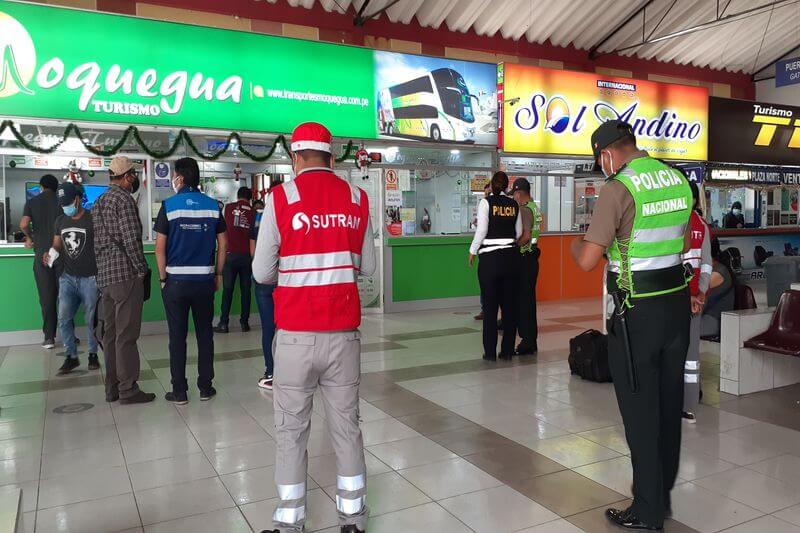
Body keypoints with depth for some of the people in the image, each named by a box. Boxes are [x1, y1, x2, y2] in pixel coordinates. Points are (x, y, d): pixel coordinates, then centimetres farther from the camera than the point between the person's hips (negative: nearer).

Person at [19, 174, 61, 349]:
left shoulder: (32, 202, 4)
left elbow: (24, 224, -10)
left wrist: (30, 237, 10)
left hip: (42, 253, 0)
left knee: (46, 296, 4)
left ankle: (49, 337, 6)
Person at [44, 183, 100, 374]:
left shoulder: (92, 220, -7)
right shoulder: (60, 221, 10)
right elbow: (57, 245, 17)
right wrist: (50, 253, -5)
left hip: (90, 278, -5)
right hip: (68, 277, 5)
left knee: (91, 319, 4)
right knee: (64, 318, 1)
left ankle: (93, 355, 19)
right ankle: (71, 357, 12)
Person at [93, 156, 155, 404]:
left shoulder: (98, 202, 18)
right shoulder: (124, 199, -10)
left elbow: (98, 241, 18)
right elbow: (131, 239, -17)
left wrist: (104, 271, 19)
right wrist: (142, 269, -9)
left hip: (104, 276, 9)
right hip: (125, 275, -9)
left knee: (110, 334, 12)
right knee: (126, 335, -5)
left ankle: (112, 387, 18)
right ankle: (128, 389, 0)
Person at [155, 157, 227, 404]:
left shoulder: (169, 205, -5)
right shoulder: (212, 206, 3)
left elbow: (160, 247, -7)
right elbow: (223, 244, 3)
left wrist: (163, 278, 2)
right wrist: (218, 274, 11)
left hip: (176, 280, -2)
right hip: (205, 279, 2)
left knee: (178, 336, 5)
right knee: (204, 334, 10)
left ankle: (179, 391, 11)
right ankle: (205, 387, 16)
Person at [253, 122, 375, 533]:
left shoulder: (281, 197, -6)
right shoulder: (356, 197, 2)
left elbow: (262, 273, -3)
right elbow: (368, 267, 8)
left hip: (296, 334, -2)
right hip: (344, 332, 3)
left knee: (291, 430, 11)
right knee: (347, 425, 14)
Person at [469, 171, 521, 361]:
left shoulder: (486, 202, -6)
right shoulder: (514, 204, 6)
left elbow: (481, 230, -10)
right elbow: (519, 232, 10)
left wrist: (473, 251, 1)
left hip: (490, 257, -4)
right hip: (510, 256, 4)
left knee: (490, 305, 2)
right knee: (509, 304, 9)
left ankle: (490, 351, 5)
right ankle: (507, 350, 14)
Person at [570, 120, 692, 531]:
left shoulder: (618, 188, -16)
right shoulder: (677, 180, 6)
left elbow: (587, 261, -19)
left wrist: (576, 243, 3)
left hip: (637, 313, -7)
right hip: (678, 304, 7)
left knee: (640, 410, 4)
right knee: (669, 404, 17)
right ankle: (662, 495, 33)